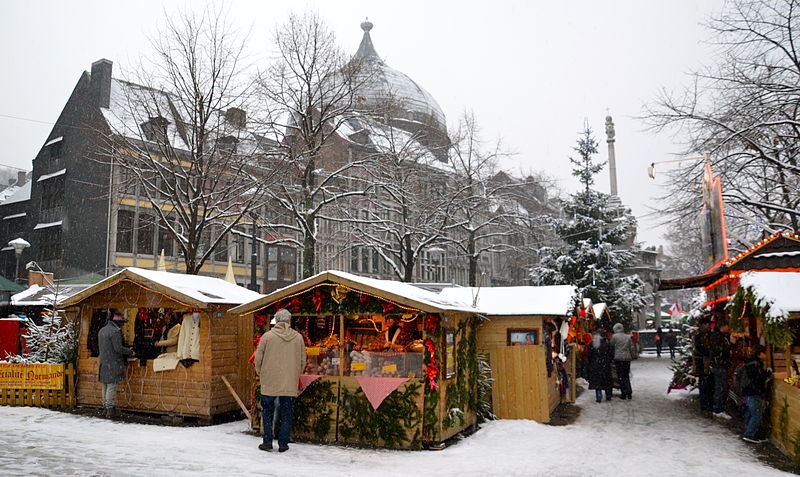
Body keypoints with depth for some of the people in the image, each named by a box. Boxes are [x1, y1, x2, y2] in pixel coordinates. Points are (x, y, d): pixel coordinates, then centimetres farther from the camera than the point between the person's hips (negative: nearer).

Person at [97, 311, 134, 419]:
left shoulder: (102, 330, 15)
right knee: (111, 386, -4)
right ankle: (111, 410, -1)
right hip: (113, 363, -9)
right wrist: (130, 352, -7)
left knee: (105, 386, 15)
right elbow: (118, 348, -20)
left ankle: (106, 407, 23)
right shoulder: (116, 331, -15)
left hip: (103, 363, 9)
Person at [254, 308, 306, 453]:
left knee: (267, 413, 12)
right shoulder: (298, 337, 0)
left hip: (269, 383, -1)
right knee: (286, 415, 9)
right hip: (290, 385, 1)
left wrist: (261, 374, 16)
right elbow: (303, 361, 6)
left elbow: (258, 360, -1)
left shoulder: (267, 336, -6)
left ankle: (267, 442, 14)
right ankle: (283, 444, 12)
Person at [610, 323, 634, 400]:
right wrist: (632, 356, 16)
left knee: (620, 376, 3)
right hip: (627, 358, 4)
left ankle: (624, 393, 2)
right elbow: (631, 348, 7)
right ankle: (629, 393, 11)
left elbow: (611, 346, 1)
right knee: (626, 376, 13)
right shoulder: (628, 337, 7)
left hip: (618, 358, -4)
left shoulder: (614, 336, -5)